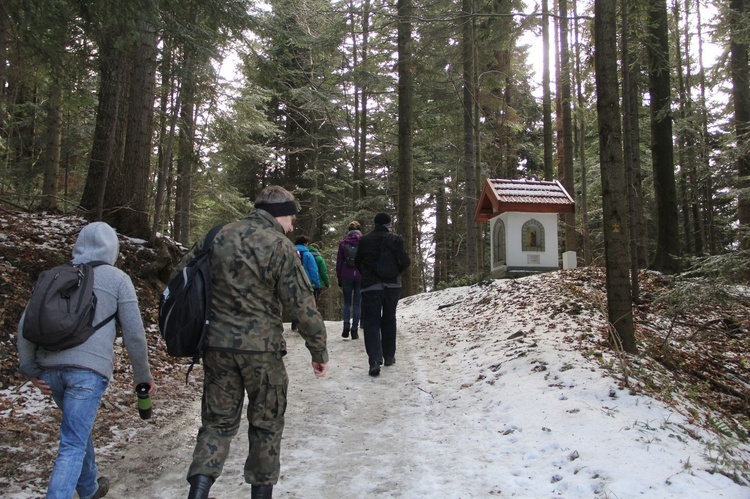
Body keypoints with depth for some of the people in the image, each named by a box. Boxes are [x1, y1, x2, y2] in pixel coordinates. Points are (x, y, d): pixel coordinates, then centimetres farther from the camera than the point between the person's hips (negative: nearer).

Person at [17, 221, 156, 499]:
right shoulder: (117, 279, 3)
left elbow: (26, 322, 10)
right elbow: (134, 334, -2)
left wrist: (30, 368, 13)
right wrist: (143, 376, 8)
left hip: (50, 367, 6)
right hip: (89, 367, -5)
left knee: (79, 427, 26)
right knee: (72, 445, -1)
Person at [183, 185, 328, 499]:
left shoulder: (216, 238, 4)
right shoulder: (280, 248, -11)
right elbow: (303, 307, -12)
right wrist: (319, 352, -2)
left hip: (216, 344, 4)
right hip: (261, 348, -4)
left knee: (218, 420, 15)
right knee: (266, 422, 14)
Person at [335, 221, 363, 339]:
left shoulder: (343, 243, 3)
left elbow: (339, 263, 4)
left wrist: (339, 280, 10)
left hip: (346, 277, 0)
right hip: (361, 277, 0)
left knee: (347, 303, 11)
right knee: (357, 303, 5)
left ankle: (346, 324, -10)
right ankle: (354, 330, 1)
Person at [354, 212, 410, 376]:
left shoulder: (364, 240, -1)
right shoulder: (396, 239, -4)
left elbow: (357, 262, 6)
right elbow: (405, 261, -9)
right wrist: (396, 272, 10)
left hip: (370, 286, -1)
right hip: (392, 285, 1)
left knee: (371, 322, -3)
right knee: (389, 320, 17)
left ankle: (375, 360, -19)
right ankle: (389, 356, 23)